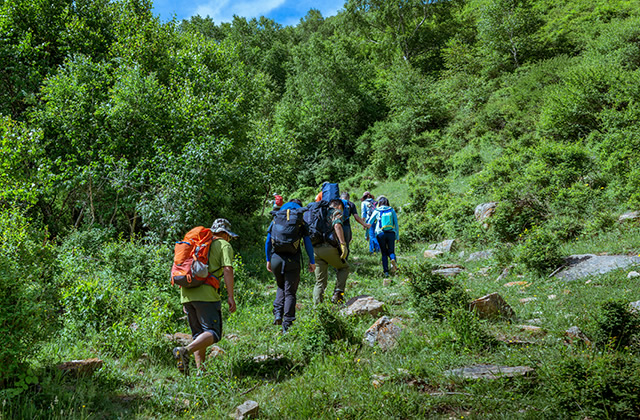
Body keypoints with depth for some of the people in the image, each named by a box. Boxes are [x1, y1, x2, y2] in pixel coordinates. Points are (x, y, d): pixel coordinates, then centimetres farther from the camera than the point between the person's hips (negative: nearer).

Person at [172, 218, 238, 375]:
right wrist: (230, 296, -8)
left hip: (186, 293, 7)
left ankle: (200, 370, 8)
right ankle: (186, 351, -28)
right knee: (213, 333, -6)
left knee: (199, 334, 14)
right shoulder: (224, 245, 8)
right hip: (206, 295, -7)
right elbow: (227, 270, -7)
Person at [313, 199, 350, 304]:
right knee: (344, 267, 18)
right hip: (327, 247, -6)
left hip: (315, 249, 6)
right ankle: (338, 294, 4)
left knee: (320, 281, 13)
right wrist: (343, 244, -21)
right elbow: (337, 225, -15)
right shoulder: (337, 212, 7)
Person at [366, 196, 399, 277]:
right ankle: (393, 259, -22)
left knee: (384, 253, 12)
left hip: (380, 234, 0)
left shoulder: (376, 211, 1)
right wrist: (397, 236, 9)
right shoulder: (392, 211, 3)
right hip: (391, 233, 0)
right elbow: (396, 224, 3)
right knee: (391, 251, 13)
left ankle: (386, 271, 6)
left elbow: (369, 223, 3)